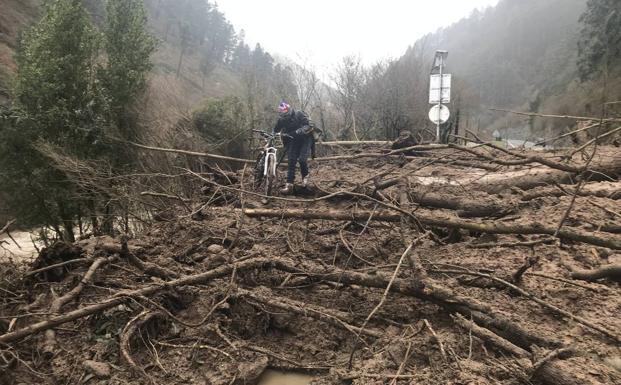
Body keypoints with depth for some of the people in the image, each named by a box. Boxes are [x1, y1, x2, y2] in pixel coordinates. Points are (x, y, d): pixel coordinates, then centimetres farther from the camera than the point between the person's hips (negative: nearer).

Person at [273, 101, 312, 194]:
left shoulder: (300, 114, -17)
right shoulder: (281, 119, -4)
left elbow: (308, 125, -26)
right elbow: (275, 130, 3)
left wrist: (298, 132, -40)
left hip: (305, 139, -4)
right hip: (293, 141, 4)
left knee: (302, 159, -20)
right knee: (291, 161, -8)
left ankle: (305, 176, 8)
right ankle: (289, 184, -7)